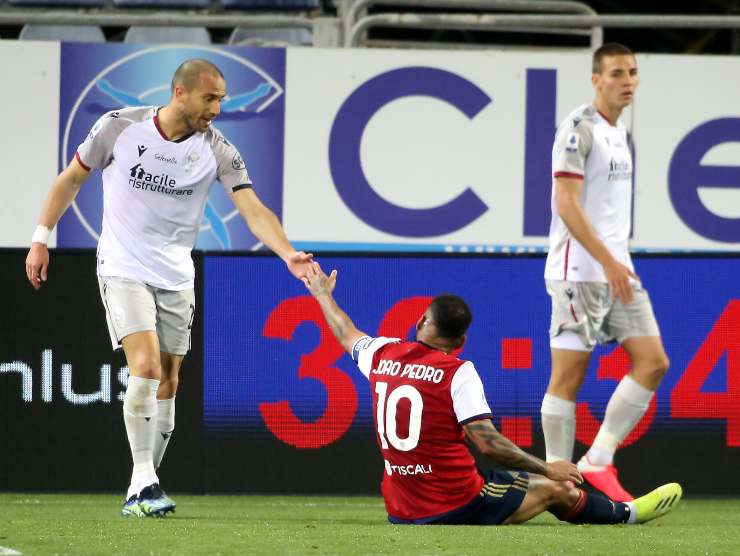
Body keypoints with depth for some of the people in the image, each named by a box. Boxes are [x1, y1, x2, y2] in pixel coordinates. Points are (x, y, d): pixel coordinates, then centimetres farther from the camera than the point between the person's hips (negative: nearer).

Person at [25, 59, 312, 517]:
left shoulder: (217, 149, -8)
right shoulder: (120, 127, -11)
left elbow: (254, 210, -17)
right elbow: (72, 178, 3)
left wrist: (288, 255, -33)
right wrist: (41, 238, 4)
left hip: (176, 276, 4)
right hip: (123, 269, -4)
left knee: (167, 384, 5)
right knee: (146, 365, -21)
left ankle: (141, 493, 17)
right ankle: (143, 481, -17)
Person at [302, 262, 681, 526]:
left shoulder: (382, 356, 3)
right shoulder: (457, 372, -14)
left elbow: (347, 334, 26)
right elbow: (488, 443, -21)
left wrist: (323, 294, 46)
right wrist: (548, 468, -11)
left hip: (401, 511, 6)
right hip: (458, 507, -6)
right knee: (553, 487, 16)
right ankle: (626, 513, 35)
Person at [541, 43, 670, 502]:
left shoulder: (620, 132, 16)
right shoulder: (579, 128, -10)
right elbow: (566, 205, -18)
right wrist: (608, 262, -22)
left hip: (617, 269, 8)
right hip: (579, 270, -8)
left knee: (653, 362, 0)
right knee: (569, 374, -4)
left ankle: (598, 463, 5)